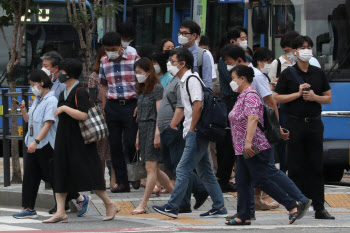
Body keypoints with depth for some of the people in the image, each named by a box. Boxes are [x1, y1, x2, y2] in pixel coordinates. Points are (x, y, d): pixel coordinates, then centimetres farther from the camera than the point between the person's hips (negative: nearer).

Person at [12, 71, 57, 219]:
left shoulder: (51, 101, -13)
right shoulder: (37, 100, 15)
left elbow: (48, 123, -21)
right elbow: (28, 120, 24)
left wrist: (36, 141, -27)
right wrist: (23, 109, 5)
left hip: (46, 145, -9)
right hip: (34, 145, 9)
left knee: (51, 176, -2)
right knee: (30, 176, 5)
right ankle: (28, 209, 8)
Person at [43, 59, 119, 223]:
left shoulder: (80, 92, -14)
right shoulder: (64, 93, 13)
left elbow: (84, 115, -25)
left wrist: (64, 108, -22)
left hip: (79, 140, -9)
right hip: (63, 139, 9)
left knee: (86, 174, -7)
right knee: (60, 174, 2)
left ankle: (110, 206, 5)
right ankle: (60, 212, 1)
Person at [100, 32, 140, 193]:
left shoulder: (134, 59, -3)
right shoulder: (104, 63, 9)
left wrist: (139, 106, -9)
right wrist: (104, 107, 10)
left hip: (131, 105, -4)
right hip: (112, 106, 4)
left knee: (130, 143, -8)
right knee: (115, 146, 3)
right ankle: (122, 182, 8)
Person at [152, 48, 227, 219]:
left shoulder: (192, 79, -13)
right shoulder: (184, 81, 18)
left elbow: (198, 105, -22)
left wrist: (192, 129, -17)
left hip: (196, 134, -10)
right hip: (194, 134, 10)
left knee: (183, 170, -8)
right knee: (204, 171, 11)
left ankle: (172, 207, -7)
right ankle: (219, 208, 12)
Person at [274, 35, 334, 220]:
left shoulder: (318, 73, 9)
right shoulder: (288, 74, 0)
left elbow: (328, 98, 12)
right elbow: (277, 98, -2)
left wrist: (314, 97, -8)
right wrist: (298, 93, -10)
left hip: (314, 123, 3)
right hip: (295, 123, -3)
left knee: (316, 166, 3)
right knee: (296, 166, 0)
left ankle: (319, 208, 5)